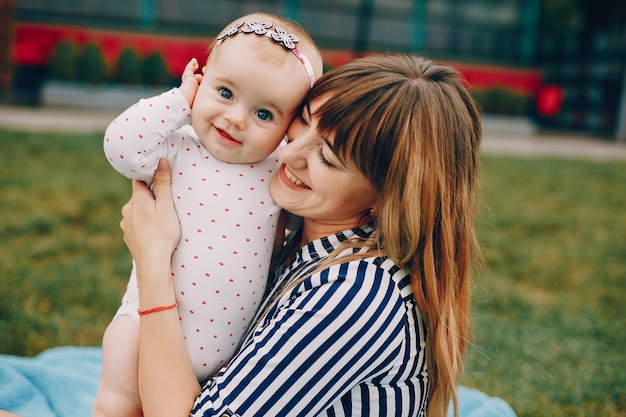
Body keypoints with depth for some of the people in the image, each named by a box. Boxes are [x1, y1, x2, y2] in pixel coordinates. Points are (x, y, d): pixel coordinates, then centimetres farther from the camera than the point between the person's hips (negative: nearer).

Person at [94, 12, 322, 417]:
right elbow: (121, 144, -27)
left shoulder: (280, 171, -4)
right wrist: (179, 100, -21)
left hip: (235, 333, 3)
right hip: (153, 320, -2)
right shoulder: (177, 150, -11)